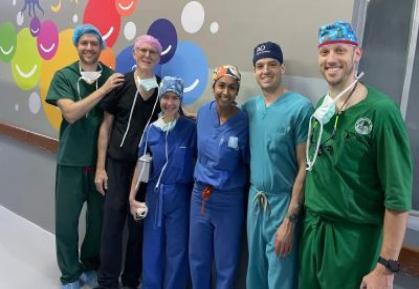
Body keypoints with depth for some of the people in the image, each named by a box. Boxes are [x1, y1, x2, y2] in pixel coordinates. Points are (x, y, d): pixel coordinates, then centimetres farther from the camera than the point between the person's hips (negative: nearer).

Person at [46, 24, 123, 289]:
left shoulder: (112, 76, 1)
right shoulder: (64, 76, -1)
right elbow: (71, 113, -15)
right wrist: (103, 90, -19)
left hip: (102, 159, 1)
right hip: (72, 160, -1)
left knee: (99, 219, 12)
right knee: (66, 221, 6)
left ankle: (91, 265, 35)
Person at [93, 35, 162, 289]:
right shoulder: (120, 83, -1)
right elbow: (106, 126, 0)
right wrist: (100, 167, -3)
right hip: (117, 162, -1)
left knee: (140, 224, 8)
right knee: (113, 221, 0)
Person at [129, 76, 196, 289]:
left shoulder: (190, 128, -9)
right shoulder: (151, 129, 1)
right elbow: (141, 164, 5)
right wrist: (132, 196, 4)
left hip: (179, 195, -3)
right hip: (154, 193, 3)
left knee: (176, 250, 9)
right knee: (151, 249, 14)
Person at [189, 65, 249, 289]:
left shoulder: (243, 123, -16)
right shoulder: (203, 112, -3)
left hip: (229, 200, -4)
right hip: (199, 194, 4)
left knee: (226, 262, 13)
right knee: (197, 257, 19)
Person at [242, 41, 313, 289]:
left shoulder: (300, 107, -13)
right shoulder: (249, 107, 4)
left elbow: (305, 166, -13)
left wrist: (290, 218, -15)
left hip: (283, 201, -5)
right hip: (255, 198, 5)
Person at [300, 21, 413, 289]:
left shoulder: (381, 111, -17)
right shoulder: (319, 108, 3)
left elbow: (398, 196, -17)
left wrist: (386, 266, -17)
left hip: (356, 237, -6)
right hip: (313, 229, 6)